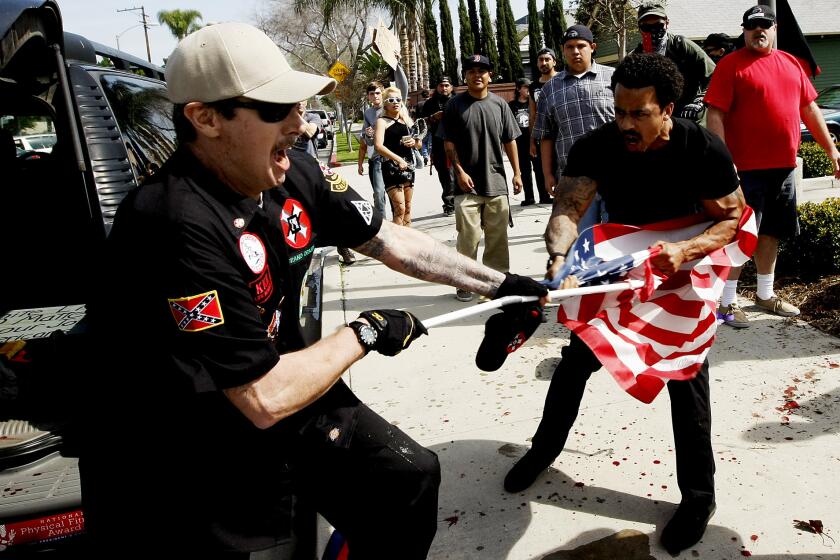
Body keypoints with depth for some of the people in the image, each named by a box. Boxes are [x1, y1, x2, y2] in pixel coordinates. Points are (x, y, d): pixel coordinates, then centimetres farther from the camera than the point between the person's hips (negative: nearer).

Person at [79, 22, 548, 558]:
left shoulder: (294, 174, -9)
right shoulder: (179, 223, -31)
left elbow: (392, 240, 5)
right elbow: (264, 399, -29)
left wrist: (498, 284, 7)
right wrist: (365, 332, -15)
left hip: (278, 381, 7)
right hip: (177, 449, -6)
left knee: (411, 475, 5)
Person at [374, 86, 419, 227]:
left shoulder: (406, 120, 15)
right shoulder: (382, 121, -2)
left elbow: (419, 142, 20)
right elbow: (379, 146, -17)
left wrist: (414, 142, -5)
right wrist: (398, 159, -25)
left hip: (408, 165, 6)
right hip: (391, 167, -6)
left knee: (408, 207, 11)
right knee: (400, 208, -13)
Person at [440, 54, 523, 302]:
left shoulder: (499, 104, 7)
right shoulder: (455, 105, 0)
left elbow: (510, 141, 9)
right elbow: (449, 143, 0)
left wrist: (517, 173, 6)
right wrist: (459, 171, -9)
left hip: (496, 181, 3)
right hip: (467, 182, -2)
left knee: (497, 235, 9)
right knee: (468, 236, -2)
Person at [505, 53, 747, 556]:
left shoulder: (704, 150, -22)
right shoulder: (598, 146, -20)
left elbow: (733, 219, -15)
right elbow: (568, 208, -30)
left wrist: (685, 250, -34)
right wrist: (559, 256, -51)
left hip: (683, 269, -2)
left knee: (687, 376, -1)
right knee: (576, 360, 6)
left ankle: (699, 495, 18)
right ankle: (545, 448, 29)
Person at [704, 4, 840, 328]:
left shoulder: (790, 63, 14)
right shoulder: (731, 65, -5)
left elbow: (810, 109, 18)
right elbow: (715, 115, -12)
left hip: (784, 166, 7)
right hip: (746, 168, -6)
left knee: (771, 232, 14)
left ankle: (765, 294, 28)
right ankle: (727, 303, 5)